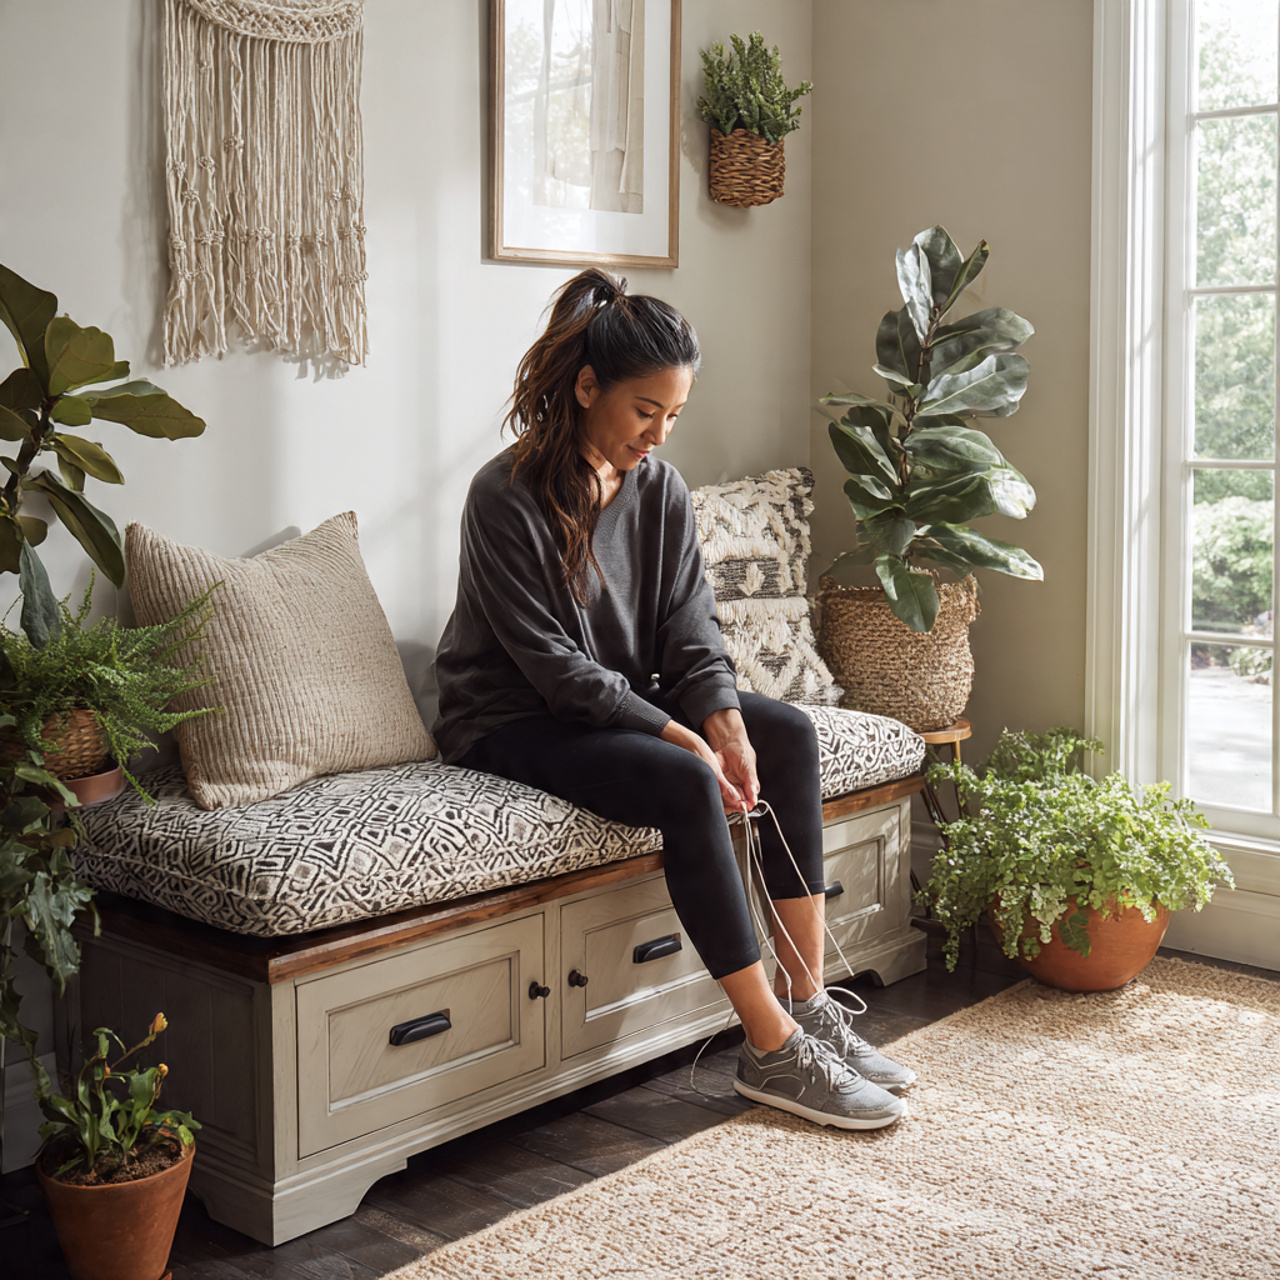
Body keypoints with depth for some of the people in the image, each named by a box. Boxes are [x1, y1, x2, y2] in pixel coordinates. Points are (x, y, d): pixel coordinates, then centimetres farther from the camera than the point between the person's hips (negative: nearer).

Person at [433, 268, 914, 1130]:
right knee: (683, 784, -31)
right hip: (515, 723, -7)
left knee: (790, 733, -12)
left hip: (628, 700, 7)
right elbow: (553, 665, -22)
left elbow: (692, 633, -1)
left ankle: (808, 1003, -11)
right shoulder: (508, 496, -19)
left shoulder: (661, 490, 1)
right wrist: (683, 739, -27)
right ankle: (772, 1049, -24)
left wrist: (726, 723, -21)